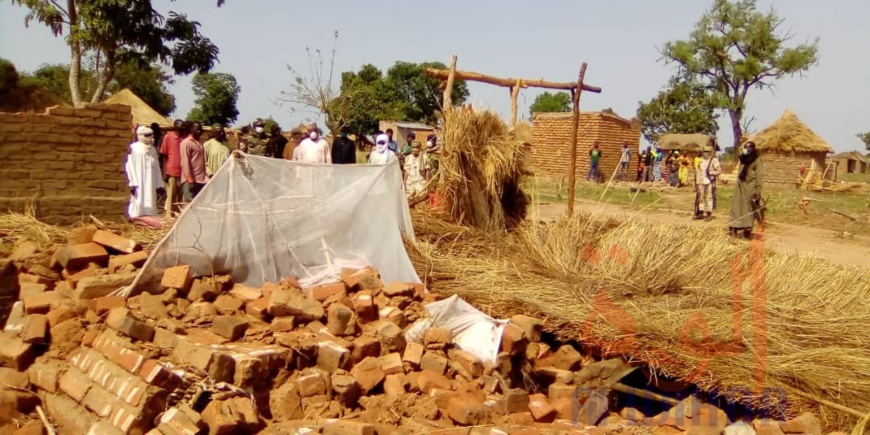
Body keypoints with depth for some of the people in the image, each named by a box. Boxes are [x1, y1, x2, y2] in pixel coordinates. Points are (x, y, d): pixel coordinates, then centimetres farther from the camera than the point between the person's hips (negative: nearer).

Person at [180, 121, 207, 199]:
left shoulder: (199, 143, 19)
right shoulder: (186, 143, -5)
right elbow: (185, 162, -12)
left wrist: (207, 177, 10)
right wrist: (190, 180, -18)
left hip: (202, 179, 7)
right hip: (194, 179, -7)